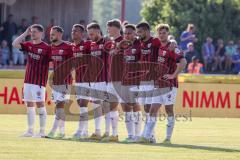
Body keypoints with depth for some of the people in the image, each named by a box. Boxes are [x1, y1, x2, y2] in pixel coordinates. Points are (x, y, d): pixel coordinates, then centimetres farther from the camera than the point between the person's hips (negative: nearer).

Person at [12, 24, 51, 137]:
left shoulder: (46, 47, -7)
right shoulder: (29, 45, 9)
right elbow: (15, 44, -1)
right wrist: (25, 33, -3)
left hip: (39, 81, -6)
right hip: (28, 80, 6)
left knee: (40, 105, -4)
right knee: (29, 105, 8)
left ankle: (42, 131, 1)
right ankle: (30, 131, 14)